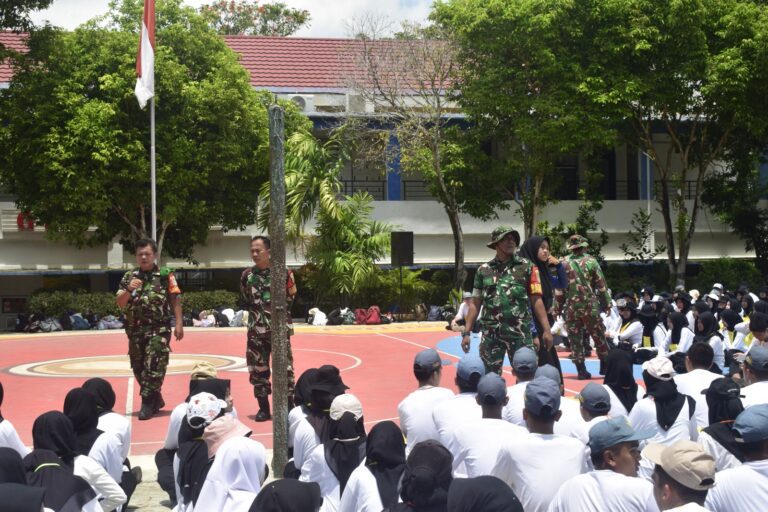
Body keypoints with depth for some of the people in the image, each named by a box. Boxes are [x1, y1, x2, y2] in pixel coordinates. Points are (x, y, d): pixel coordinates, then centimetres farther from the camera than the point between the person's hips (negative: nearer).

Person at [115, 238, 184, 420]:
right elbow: (120, 304, 5)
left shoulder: (165, 275, -1)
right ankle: (156, 399, 28)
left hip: (159, 330, -4)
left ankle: (147, 403, -7)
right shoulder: (129, 277, 8)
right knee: (139, 368, 11)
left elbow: (175, 300, -1)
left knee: (153, 367, -12)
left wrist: (179, 324, -7)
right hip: (135, 330, 4)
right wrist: (128, 290, -15)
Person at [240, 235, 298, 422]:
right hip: (256, 330, 4)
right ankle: (264, 408, 17)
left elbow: (290, 298, 6)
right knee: (258, 370, 7)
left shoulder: (283, 273, -8)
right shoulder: (247, 275, 3)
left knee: (284, 368, -3)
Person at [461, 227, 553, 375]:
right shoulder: (483, 270, 7)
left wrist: (546, 329, -7)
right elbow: (475, 303, 10)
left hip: (520, 333, -1)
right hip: (491, 334, 1)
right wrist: (466, 333, 5)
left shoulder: (527, 267, 3)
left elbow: (536, 300, 0)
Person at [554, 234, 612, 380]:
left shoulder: (564, 264, 1)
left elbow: (559, 289, 2)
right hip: (590, 306, -1)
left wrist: (558, 308, 9)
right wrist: (607, 304, 7)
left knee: (575, 339, 5)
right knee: (599, 337, 12)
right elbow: (601, 286, -1)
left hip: (572, 307, 1)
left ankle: (581, 371, 3)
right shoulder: (591, 261, -2)